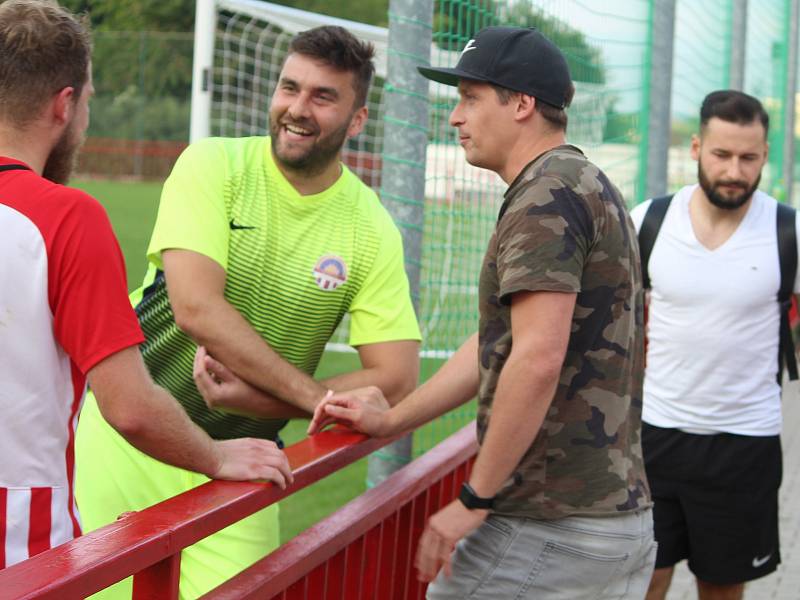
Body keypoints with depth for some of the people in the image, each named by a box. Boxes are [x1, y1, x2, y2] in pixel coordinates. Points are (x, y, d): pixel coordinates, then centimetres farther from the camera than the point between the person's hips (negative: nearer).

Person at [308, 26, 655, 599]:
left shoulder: (545, 196, -14)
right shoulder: (590, 186, 19)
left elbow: (537, 361, -24)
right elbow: (497, 343, 22)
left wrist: (475, 500, -18)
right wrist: (391, 419, 21)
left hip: (550, 529, -9)